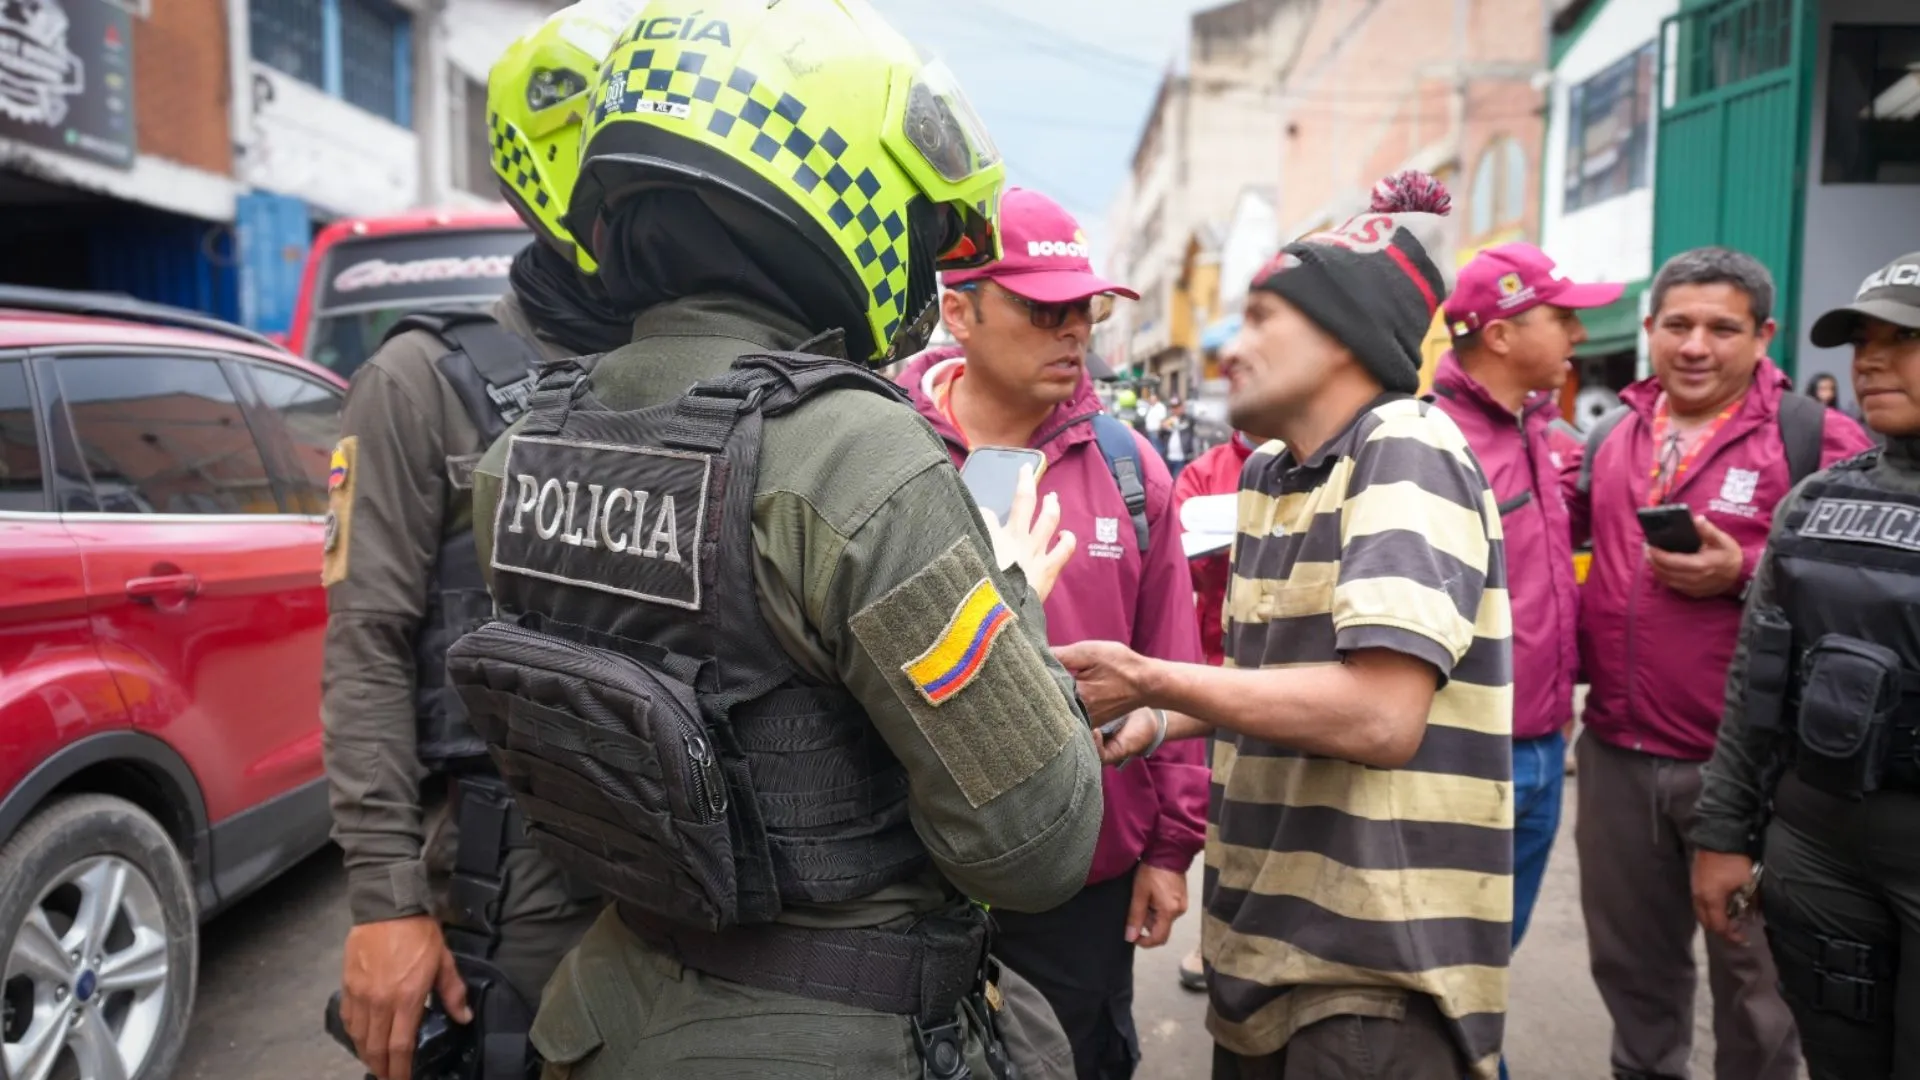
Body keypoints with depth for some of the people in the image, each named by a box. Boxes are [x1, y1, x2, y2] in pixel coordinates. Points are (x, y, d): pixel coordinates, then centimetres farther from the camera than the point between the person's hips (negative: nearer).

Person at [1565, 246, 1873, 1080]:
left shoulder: (1815, 439, -7)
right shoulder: (1612, 435, 9)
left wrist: (1748, 572, -21)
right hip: (1616, 753, 5)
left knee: (1752, 973, 14)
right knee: (1630, 958, 20)